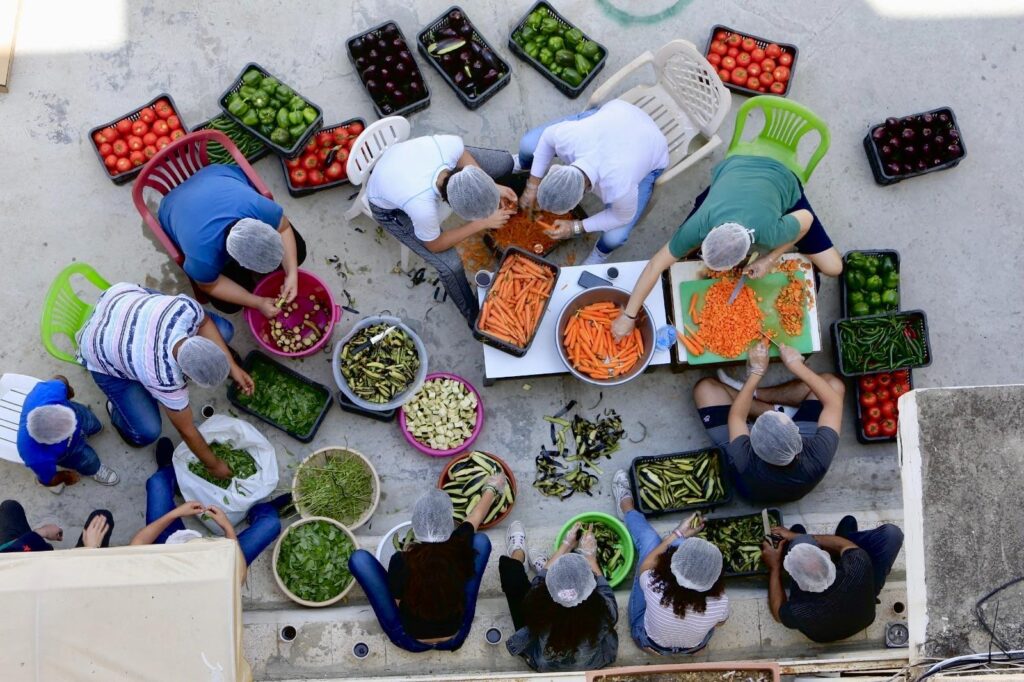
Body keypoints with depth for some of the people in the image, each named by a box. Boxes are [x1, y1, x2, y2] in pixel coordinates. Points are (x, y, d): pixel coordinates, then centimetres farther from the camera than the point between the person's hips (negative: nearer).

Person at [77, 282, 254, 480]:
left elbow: (204, 321, -8)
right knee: (147, 432, -15)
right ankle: (116, 411, 20)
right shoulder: (165, 379, -40)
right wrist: (213, 465, -7)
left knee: (223, 331, -5)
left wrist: (233, 367, -12)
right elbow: (187, 431, -21)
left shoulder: (186, 308, -36)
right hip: (102, 352, -5)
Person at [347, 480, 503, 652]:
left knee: (359, 559, -4)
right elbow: (476, 516, 0)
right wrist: (492, 489, 20)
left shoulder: (401, 561, -29)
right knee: (480, 541, 3)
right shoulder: (458, 547, -23)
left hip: (411, 641, -2)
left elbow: (398, 604, -11)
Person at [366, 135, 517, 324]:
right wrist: (482, 223, -18)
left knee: (505, 162, 3)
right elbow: (435, 245, -21)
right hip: (389, 208, -5)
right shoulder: (422, 206, -46)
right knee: (450, 264, -14)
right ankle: (476, 318, 15)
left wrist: (493, 188, -14)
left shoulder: (450, 145, -38)